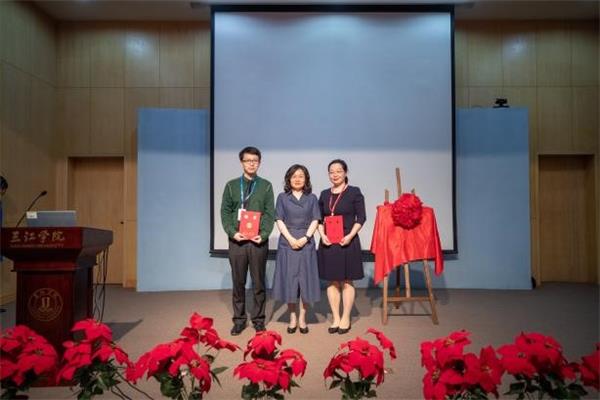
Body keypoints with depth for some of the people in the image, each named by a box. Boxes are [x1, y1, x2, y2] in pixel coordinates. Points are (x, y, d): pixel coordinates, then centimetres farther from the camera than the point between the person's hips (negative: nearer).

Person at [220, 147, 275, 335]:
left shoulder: (266, 186, 6)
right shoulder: (231, 185, 9)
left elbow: (270, 213, 1)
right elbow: (225, 212, 5)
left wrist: (264, 234, -12)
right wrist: (232, 232, -10)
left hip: (258, 240, -1)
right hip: (237, 240, 1)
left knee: (258, 282, 6)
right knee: (238, 282, 7)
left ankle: (258, 319, 18)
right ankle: (239, 320, 18)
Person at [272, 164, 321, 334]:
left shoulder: (312, 198, 10)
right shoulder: (282, 197, 8)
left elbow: (315, 220, 3)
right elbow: (279, 220, 0)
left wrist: (305, 238, -12)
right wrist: (291, 239, -12)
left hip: (306, 242, 1)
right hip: (287, 242, 0)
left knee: (306, 279, 0)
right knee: (289, 280, 1)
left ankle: (302, 318, 10)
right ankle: (292, 318, 11)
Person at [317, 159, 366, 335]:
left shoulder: (354, 192, -1)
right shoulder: (324, 194, 11)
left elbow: (361, 217, -4)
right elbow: (319, 218, 13)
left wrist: (350, 236, -15)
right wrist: (322, 235, -4)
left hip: (347, 242, -4)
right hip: (328, 243, 4)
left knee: (346, 282, 3)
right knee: (332, 282, 8)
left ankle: (345, 319, 15)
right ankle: (335, 318, 18)